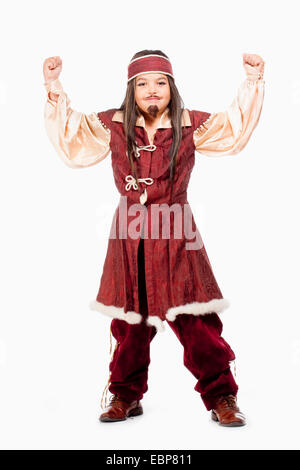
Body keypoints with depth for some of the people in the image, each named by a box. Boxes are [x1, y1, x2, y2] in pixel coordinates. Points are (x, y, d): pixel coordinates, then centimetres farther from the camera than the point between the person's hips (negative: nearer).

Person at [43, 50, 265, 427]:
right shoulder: (112, 124, 5)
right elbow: (71, 141, 7)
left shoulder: (189, 125, 2)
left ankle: (220, 396, 12)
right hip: (129, 234, 2)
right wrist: (54, 89, 3)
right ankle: (126, 396, 26)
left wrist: (252, 82, 1)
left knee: (195, 318, -3)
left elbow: (235, 130, 7)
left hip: (174, 233, -1)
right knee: (129, 319, 9)